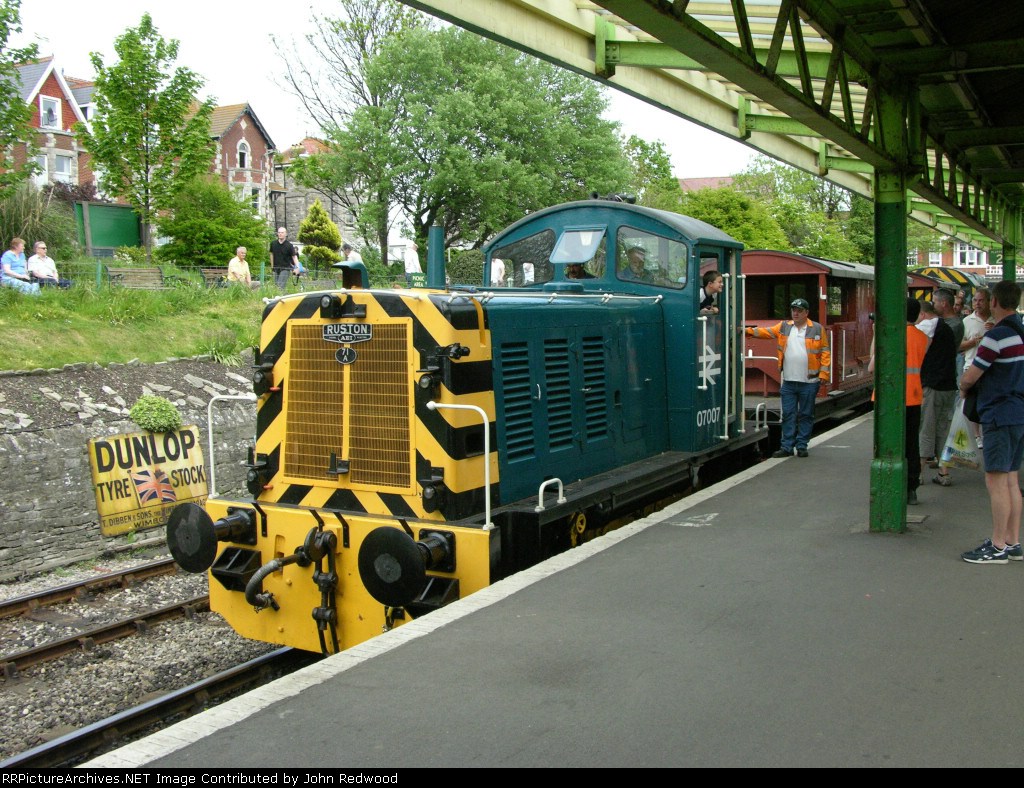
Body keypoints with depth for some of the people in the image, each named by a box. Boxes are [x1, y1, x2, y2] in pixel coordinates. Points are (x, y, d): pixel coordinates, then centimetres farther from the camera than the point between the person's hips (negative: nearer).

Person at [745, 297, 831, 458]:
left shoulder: (817, 329, 2)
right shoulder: (784, 327, 9)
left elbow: (825, 352, 1)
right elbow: (766, 332, 0)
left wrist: (823, 373, -6)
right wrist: (749, 331, -16)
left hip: (809, 382, -2)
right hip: (788, 381, 2)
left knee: (806, 415, 6)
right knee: (788, 415, 5)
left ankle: (802, 446, 15)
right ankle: (786, 447, 9)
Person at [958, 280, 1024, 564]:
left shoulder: (997, 336, -16)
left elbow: (969, 377, -12)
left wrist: (963, 388, 9)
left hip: (1000, 415, -9)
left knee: (996, 481, -5)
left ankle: (998, 547, -1)